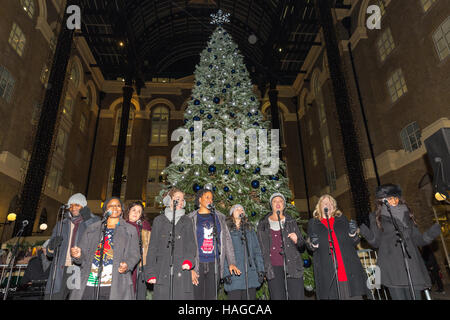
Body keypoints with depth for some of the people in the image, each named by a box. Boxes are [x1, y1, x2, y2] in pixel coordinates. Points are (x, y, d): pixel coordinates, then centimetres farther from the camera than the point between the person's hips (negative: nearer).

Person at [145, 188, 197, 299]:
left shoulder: (187, 221, 13)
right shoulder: (159, 220, 10)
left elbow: (191, 244, 8)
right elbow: (152, 247, 8)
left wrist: (189, 259, -12)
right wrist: (151, 273, 1)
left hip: (182, 271, 1)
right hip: (163, 273, 0)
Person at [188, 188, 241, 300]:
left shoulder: (219, 217, 10)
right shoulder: (191, 218, 3)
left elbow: (227, 240, 9)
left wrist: (231, 262, 2)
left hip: (214, 264, 2)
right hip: (197, 264, -2)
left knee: (212, 296, 5)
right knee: (197, 296, 2)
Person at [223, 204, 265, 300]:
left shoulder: (250, 230, 16)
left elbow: (257, 251, 12)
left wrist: (260, 270, 4)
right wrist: (226, 273, -10)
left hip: (251, 274, 4)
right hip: (234, 275, -3)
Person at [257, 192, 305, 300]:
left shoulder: (291, 222, 14)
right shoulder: (263, 224, 12)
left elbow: (302, 247, 15)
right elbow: (260, 247, 13)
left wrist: (296, 241, -7)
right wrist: (262, 268, 4)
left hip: (293, 266, 1)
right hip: (274, 268, 0)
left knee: (297, 296, -4)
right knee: (277, 297, -4)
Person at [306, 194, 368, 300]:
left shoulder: (342, 219, 16)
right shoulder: (313, 223, 12)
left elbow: (354, 242, 16)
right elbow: (309, 246, 10)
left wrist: (352, 233, -5)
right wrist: (313, 244, -12)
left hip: (349, 268, 2)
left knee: (354, 295, -1)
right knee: (330, 295, -6)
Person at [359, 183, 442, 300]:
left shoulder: (406, 214, 18)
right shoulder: (376, 217, 7)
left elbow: (417, 239, 18)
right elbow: (376, 242, 5)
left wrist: (430, 234, -1)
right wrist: (365, 232, -14)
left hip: (410, 261, 3)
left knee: (415, 296, -1)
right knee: (398, 296, -5)